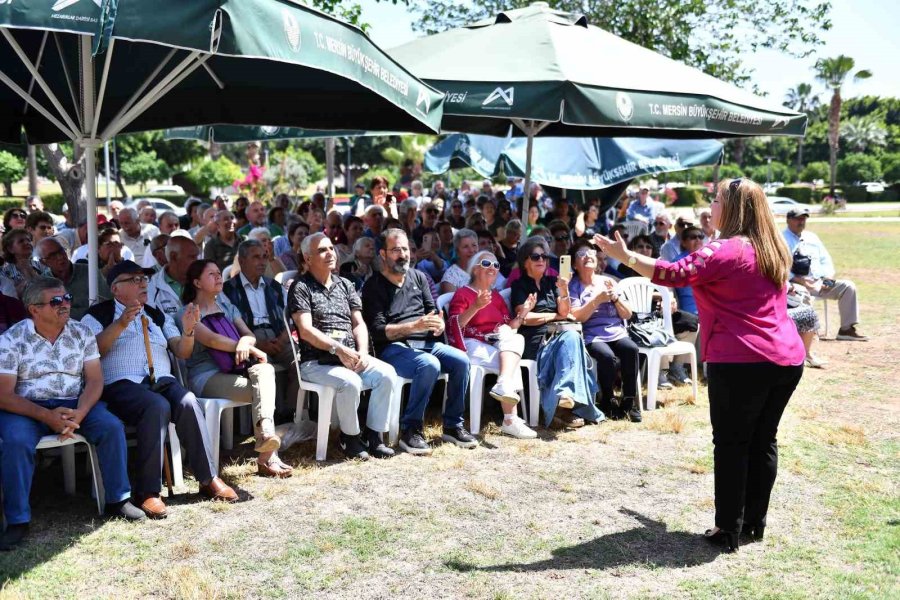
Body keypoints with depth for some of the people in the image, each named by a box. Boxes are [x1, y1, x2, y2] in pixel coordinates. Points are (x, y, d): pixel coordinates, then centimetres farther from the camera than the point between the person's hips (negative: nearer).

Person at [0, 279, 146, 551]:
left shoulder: (82, 333, 4)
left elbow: (94, 379, 0)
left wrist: (79, 413, -20)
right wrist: (46, 416, -24)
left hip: (74, 404, 3)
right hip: (27, 407, -3)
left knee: (112, 427, -21)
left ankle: (118, 500, -6)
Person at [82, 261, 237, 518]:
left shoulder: (158, 316, 26)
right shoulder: (98, 314, 12)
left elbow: (182, 352, 16)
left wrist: (188, 330, -4)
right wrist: (121, 324, -18)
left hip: (163, 381, 4)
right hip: (121, 385, -4)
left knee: (188, 402, -29)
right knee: (158, 406, -36)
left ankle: (209, 480, -22)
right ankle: (147, 491, -31)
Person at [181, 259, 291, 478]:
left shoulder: (226, 306, 22)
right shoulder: (189, 312, 2)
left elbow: (250, 335, 10)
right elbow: (211, 339, -15)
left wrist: (246, 341, -15)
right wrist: (248, 348, -18)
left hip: (232, 369, 5)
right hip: (206, 376, -5)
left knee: (264, 369, -30)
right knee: (260, 390, -29)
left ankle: (266, 433, -44)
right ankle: (268, 455, -33)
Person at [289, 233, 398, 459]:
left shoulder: (345, 285, 18)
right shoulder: (301, 288, 0)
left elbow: (359, 324, 12)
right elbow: (306, 330, -11)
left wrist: (363, 352, -7)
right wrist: (337, 349, -21)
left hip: (352, 357, 6)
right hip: (316, 361, -5)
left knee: (387, 373, -19)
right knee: (350, 382, -32)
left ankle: (374, 437, -9)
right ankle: (350, 438, -9)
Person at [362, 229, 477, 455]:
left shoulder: (418, 277, 18)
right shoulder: (374, 286, 0)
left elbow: (434, 312, 17)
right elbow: (378, 331, -9)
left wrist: (439, 325, -9)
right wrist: (414, 326, -22)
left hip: (425, 343, 6)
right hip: (393, 347, -6)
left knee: (461, 360, -20)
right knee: (430, 365, -34)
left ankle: (453, 426, -7)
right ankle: (410, 430, -23)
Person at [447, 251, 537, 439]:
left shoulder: (497, 296, 23)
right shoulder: (463, 293, 3)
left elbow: (510, 327, 18)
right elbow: (454, 325, -12)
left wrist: (522, 313, 1)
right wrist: (476, 307, -24)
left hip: (497, 347, 6)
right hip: (472, 346, -6)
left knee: (516, 338, -28)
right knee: (512, 364, -27)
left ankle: (504, 386, -42)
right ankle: (510, 420, -32)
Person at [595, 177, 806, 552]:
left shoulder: (725, 251, -11)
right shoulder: (773, 249, 14)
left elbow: (674, 274, -22)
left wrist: (624, 255, -19)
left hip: (741, 360, -8)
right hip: (787, 357, 8)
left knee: (731, 444, 1)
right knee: (763, 440, 15)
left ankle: (729, 530, 5)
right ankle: (755, 522, 24)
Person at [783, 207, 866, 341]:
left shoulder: (812, 237, 22)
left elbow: (825, 260, 22)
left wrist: (828, 277, 1)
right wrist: (801, 281, -22)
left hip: (820, 283, 7)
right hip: (797, 285, -7)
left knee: (848, 286, -9)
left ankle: (847, 329, -6)